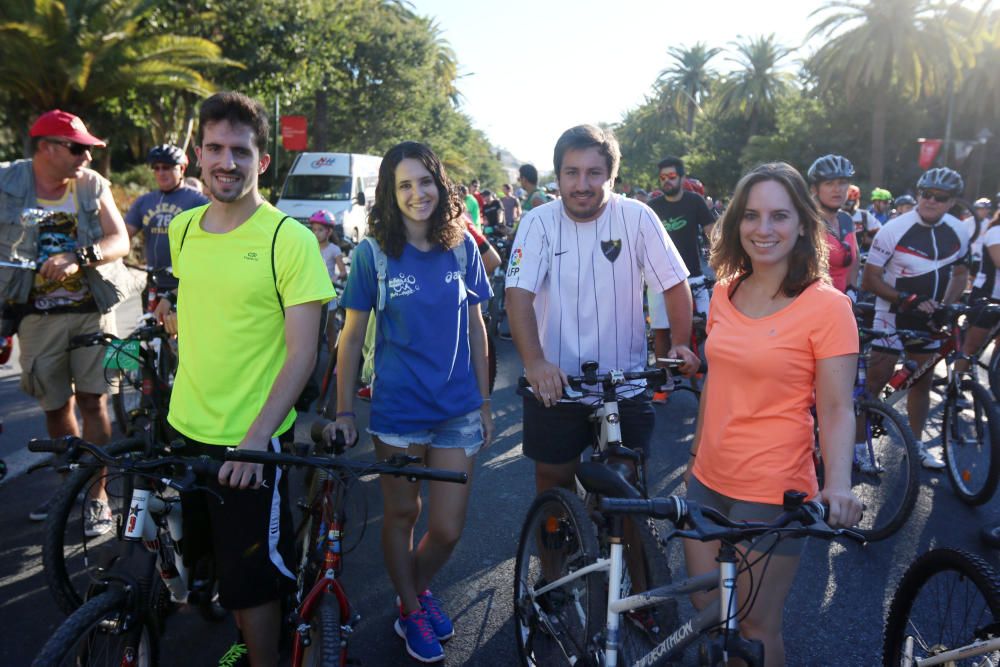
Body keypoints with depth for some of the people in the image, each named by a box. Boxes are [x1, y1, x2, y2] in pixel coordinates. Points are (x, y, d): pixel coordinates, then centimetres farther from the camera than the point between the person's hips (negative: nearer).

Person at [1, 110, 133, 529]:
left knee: (92, 401, -1)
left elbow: (120, 241, -8)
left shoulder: (92, 185, -1)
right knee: (56, 407, 10)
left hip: (92, 311, 0)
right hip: (39, 317, 0)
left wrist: (79, 257, -26)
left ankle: (96, 495, 10)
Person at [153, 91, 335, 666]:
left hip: (250, 443, -6)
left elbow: (302, 352, -18)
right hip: (185, 428, 7)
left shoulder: (290, 239, -15)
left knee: (251, 580, 5)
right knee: (208, 556, 22)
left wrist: (255, 438, -24)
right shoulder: (183, 228, 3)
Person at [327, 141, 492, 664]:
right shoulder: (372, 254, -6)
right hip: (398, 410, -2)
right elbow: (352, 335, -2)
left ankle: (420, 587, 38)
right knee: (401, 515, 13)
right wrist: (343, 410, -4)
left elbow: (475, 327, 6)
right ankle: (410, 610, 38)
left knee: (448, 530, 6)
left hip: (457, 410, 2)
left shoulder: (461, 246, 1)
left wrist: (484, 402, 7)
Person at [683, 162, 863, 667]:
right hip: (708, 480, 5)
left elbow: (837, 409, -12)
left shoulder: (826, 306, -12)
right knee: (706, 615, 17)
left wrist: (838, 486, -27)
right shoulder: (726, 292, 4)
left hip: (772, 493, -5)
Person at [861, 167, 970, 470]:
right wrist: (906, 299, -25)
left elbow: (960, 274, 10)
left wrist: (947, 305, -7)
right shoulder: (894, 230, -17)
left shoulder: (958, 232, -3)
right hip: (893, 317, -5)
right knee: (875, 381, -3)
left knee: (922, 381, 13)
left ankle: (916, 444, 27)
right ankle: (858, 443, 7)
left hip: (928, 319, 5)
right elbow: (870, 279, -16)